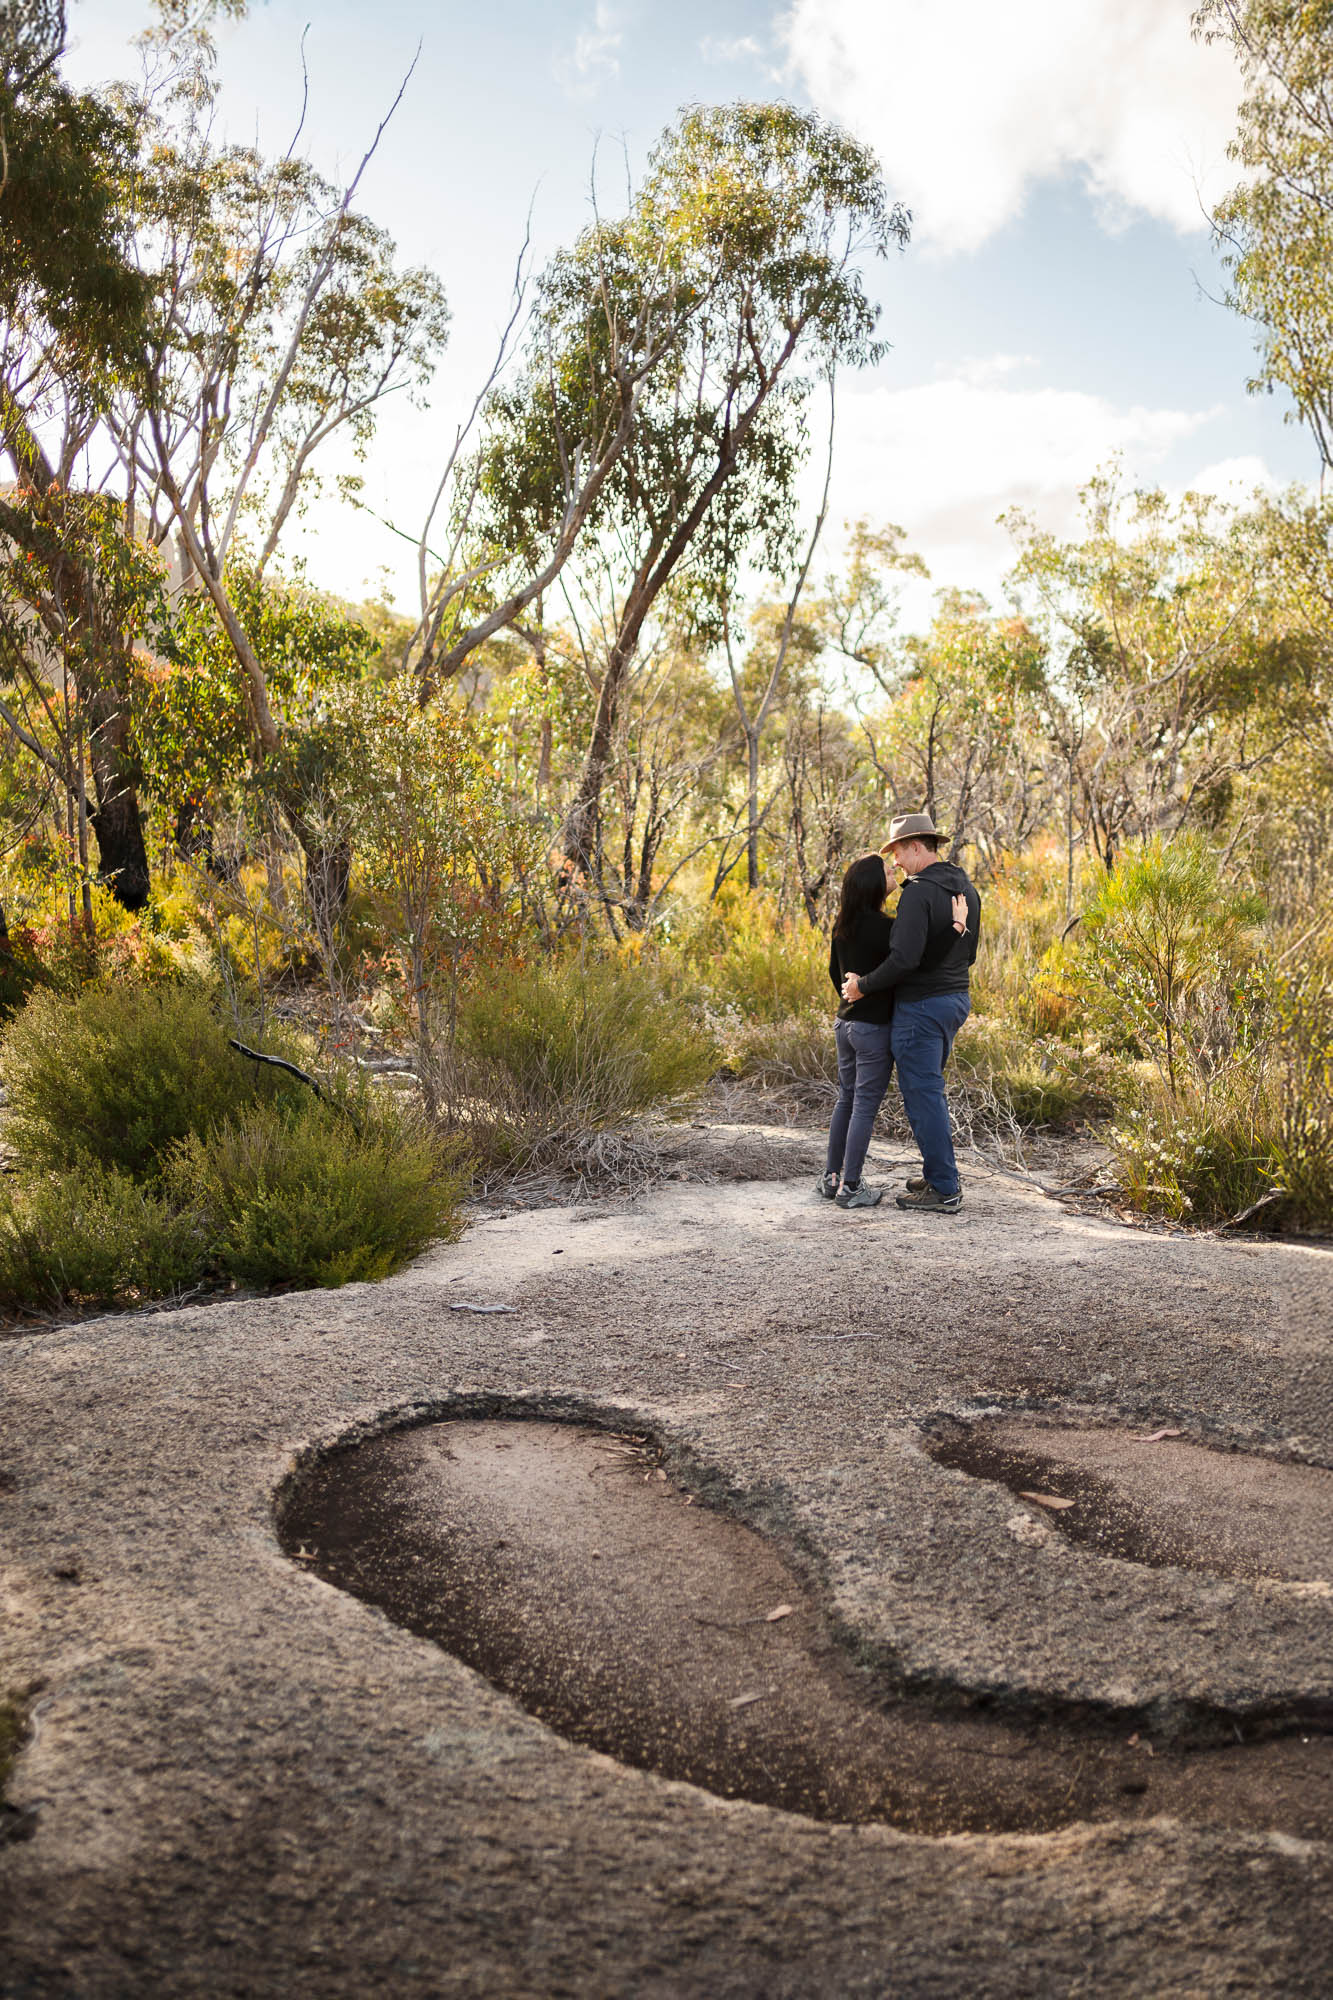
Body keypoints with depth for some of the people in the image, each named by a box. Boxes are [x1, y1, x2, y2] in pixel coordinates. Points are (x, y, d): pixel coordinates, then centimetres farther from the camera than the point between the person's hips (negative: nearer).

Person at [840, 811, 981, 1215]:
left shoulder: (919, 892, -19)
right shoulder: (966, 890, 10)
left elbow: (904, 958, -26)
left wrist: (864, 986, -14)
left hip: (921, 1006, -9)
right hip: (956, 997, 9)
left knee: (922, 1094, -2)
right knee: (927, 1088, 21)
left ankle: (944, 1190, 2)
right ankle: (938, 1171, 27)